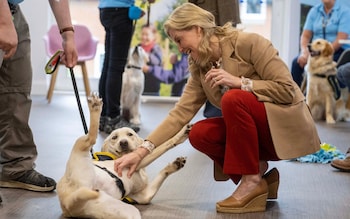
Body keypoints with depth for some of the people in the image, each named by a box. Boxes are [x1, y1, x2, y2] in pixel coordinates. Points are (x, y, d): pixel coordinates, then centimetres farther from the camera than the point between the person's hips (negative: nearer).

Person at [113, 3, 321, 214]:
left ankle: (252, 181, -18)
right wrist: (142, 150, -12)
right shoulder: (200, 68, 2)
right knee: (200, 133, -15)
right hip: (260, 133, 7)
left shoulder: (249, 43, -17)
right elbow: (181, 112, -3)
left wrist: (239, 82, -28)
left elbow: (287, 89, -19)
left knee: (233, 98, -30)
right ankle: (259, 172, 1)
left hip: (288, 125, -6)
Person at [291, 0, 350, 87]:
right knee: (296, 62, -23)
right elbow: (305, 35, 7)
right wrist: (304, 51, -14)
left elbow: (341, 39, -13)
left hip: (337, 51, -4)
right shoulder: (314, 11, 11)